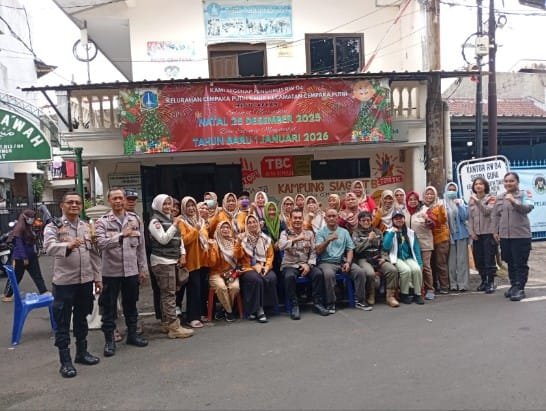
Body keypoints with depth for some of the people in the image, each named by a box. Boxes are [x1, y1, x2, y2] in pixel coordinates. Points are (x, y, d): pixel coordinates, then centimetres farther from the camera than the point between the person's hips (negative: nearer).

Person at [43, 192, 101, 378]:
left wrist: (97, 278, 10)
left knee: (82, 318, 17)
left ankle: (82, 352, 32)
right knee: (63, 322, 4)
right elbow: (49, 247, -25)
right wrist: (68, 245, -45)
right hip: (64, 282, -5)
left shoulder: (87, 227, 9)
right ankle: (65, 361, 14)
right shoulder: (53, 227, -6)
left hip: (85, 280, 5)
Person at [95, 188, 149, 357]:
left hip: (131, 271, 3)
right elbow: (100, 243, -21)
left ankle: (132, 334, 31)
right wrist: (122, 235, -31)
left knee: (131, 304, 16)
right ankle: (109, 340, 20)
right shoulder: (103, 221, -5)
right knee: (109, 307, 7)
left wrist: (143, 268, 6)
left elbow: (141, 246, 7)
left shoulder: (135, 219, 4)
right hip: (110, 272, -3)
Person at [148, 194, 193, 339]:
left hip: (172, 260, 8)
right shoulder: (155, 221, -8)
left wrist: (182, 254, 8)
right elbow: (163, 239, -18)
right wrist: (175, 225, -16)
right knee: (169, 294, -8)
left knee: (166, 293, 12)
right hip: (162, 261, -8)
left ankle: (166, 324, 19)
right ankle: (174, 327, -6)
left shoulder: (170, 219, 16)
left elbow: (179, 238, 18)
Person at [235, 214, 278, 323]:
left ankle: (265, 306, -14)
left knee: (271, 279, -29)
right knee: (256, 280, -34)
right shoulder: (243, 238, 5)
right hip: (249, 268, -2)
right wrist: (238, 243, -16)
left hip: (264, 267, 3)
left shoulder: (265, 239, 13)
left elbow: (270, 255, 11)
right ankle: (258, 309, -22)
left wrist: (267, 266, -6)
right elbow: (238, 256, -2)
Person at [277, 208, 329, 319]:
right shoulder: (285, 233, 2)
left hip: (306, 264, 2)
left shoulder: (309, 233, 10)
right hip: (290, 265, -2)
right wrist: (295, 239, -34)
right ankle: (294, 306, -20)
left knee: (318, 273, -25)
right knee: (290, 276, -34)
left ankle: (317, 303, -12)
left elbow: (313, 251, 5)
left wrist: (309, 264, -12)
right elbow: (281, 246, -20)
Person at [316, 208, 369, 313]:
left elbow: (350, 249, 9)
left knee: (360, 272, -18)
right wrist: (328, 240, -23)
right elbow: (318, 250, -9)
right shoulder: (321, 232, 4)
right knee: (329, 274, -36)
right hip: (326, 262, -3)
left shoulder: (344, 232, 13)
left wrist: (348, 262, -8)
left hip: (342, 261, 4)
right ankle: (330, 303, -19)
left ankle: (360, 301, -3)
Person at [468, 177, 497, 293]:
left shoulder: (490, 198, -1)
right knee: (479, 259, 8)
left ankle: (491, 282, 4)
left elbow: (487, 212, -18)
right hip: (476, 233, 4)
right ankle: (484, 281, 21)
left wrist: (478, 201, -28)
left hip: (488, 232, -4)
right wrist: (471, 232, 0)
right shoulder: (471, 200, 11)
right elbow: (470, 217, 8)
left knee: (489, 258, -4)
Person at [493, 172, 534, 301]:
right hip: (504, 236, 5)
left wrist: (514, 201, -34)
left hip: (521, 235, -5)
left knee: (521, 264, -1)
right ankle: (514, 285, 24)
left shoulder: (524, 194, -1)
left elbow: (529, 207, -19)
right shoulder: (499, 197, 12)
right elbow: (496, 215, 15)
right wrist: (496, 231, 11)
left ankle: (520, 288, 5)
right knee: (510, 263, 13)